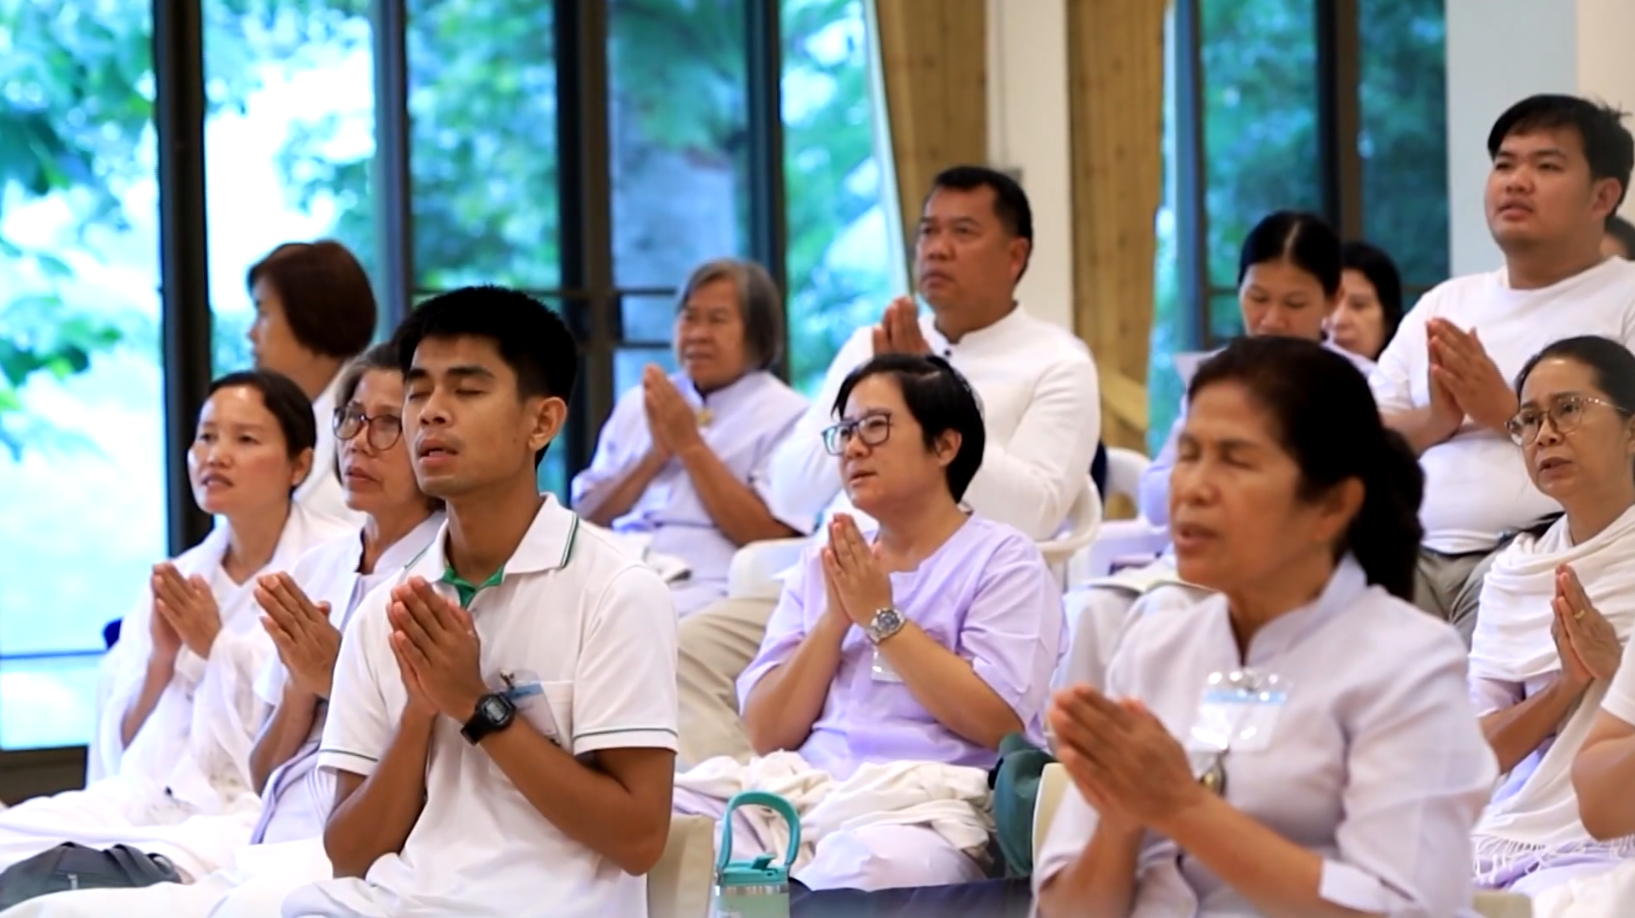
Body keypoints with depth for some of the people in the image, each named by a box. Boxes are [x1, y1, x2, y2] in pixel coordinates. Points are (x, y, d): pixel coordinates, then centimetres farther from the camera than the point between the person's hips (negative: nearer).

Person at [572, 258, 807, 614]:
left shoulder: (786, 415, 4)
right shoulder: (637, 404, 20)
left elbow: (770, 540, -7)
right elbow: (586, 518, 14)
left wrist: (691, 445, -6)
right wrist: (656, 455, -1)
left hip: (711, 590, -5)